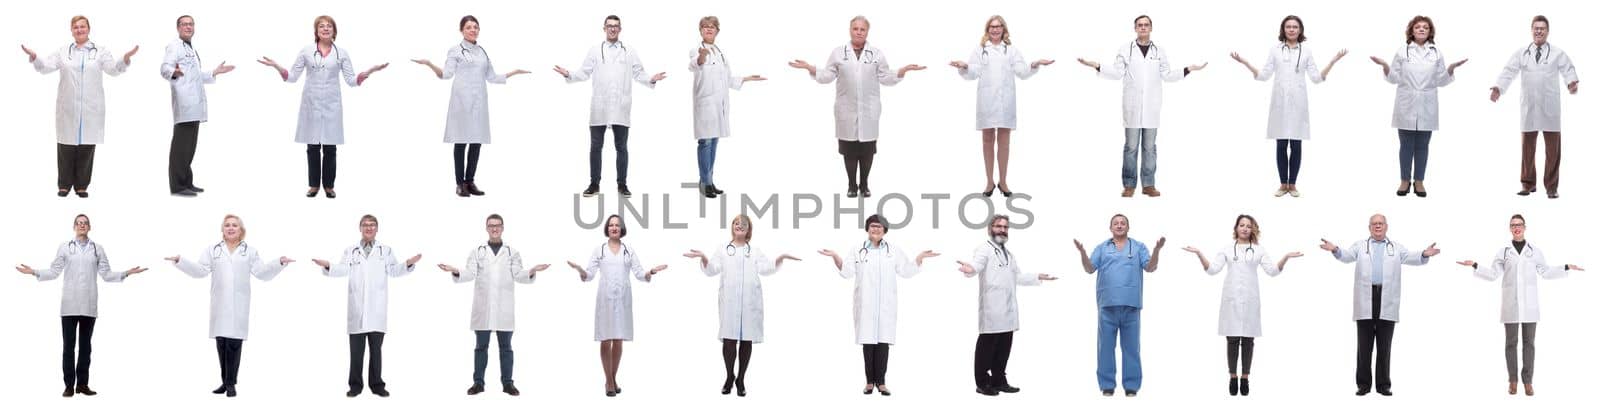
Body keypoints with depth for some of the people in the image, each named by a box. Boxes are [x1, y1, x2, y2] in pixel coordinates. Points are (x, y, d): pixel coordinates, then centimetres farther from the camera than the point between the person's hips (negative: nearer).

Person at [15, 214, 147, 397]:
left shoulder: (97, 249, 10)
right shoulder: (65, 248, 6)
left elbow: (106, 274, 6)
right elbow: (54, 272, 3)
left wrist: (126, 273, -4)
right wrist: (34, 272, -8)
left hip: (89, 304, 1)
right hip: (70, 304, -1)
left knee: (85, 344, 5)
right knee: (68, 344, -2)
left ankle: (82, 384, 10)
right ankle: (69, 385, 0)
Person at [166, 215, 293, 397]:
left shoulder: (250, 252, 12)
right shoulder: (213, 250, 14)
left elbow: (262, 273, 5)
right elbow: (200, 270, 4)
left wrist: (280, 263, -10)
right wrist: (180, 261, -9)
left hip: (238, 305, -2)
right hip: (220, 305, 2)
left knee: (234, 343, -6)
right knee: (221, 343, 3)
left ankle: (231, 383, -2)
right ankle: (226, 381, 13)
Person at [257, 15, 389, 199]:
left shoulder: (341, 53, 6)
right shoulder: (306, 52, 6)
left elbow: (351, 80, 4)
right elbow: (292, 77, 5)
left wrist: (369, 71, -11)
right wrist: (276, 67, -11)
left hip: (332, 105, 0)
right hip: (311, 104, 0)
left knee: (330, 147, 0)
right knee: (313, 146, 1)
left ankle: (328, 185, 9)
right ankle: (314, 185, 11)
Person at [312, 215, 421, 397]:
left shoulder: (386, 250, 13)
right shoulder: (350, 251, 13)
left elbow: (394, 271, 0)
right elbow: (343, 270, -4)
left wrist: (408, 264, -18)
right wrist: (328, 266, -22)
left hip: (376, 308, 0)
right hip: (357, 308, 0)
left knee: (376, 348, 3)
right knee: (356, 349, 1)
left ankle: (377, 384, 10)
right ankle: (355, 385, 7)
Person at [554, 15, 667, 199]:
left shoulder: (630, 52, 10)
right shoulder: (595, 50, 9)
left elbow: (638, 73, 4)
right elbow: (584, 73, 5)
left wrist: (651, 79, -14)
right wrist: (569, 75, -12)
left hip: (621, 107, 0)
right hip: (599, 107, 0)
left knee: (621, 147, 4)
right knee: (596, 146, 3)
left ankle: (622, 185, 10)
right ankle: (594, 184, 11)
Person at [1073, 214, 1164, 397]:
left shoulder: (1139, 247, 10)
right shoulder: (1102, 248, 12)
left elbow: (1150, 267, 0)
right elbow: (1089, 269, 5)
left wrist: (1157, 249, -16)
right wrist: (1082, 252, -12)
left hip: (1131, 305, -1)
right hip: (1108, 304, 1)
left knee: (1131, 347, 1)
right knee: (1106, 346, 2)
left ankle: (1131, 386, 6)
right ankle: (1107, 385, 8)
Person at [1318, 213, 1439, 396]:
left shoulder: (1396, 248, 15)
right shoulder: (1360, 245, 13)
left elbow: (1412, 258, 1)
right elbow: (1347, 255, -4)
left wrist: (1425, 255, -22)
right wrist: (1335, 250, -27)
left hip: (1387, 303, 0)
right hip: (1365, 302, 0)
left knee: (1384, 347, 3)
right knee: (1364, 346, 2)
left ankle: (1383, 384, 9)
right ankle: (1363, 384, 8)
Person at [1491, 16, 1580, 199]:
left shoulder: (1558, 54, 3)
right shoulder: (1521, 53, 7)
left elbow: (1568, 69, -9)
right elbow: (1509, 72, -1)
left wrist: (1572, 82, -31)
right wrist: (1498, 88, -18)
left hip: (1550, 108, -1)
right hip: (1529, 107, 1)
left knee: (1553, 148, 2)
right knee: (1527, 147, 7)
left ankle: (1551, 187, 11)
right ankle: (1528, 184, 19)